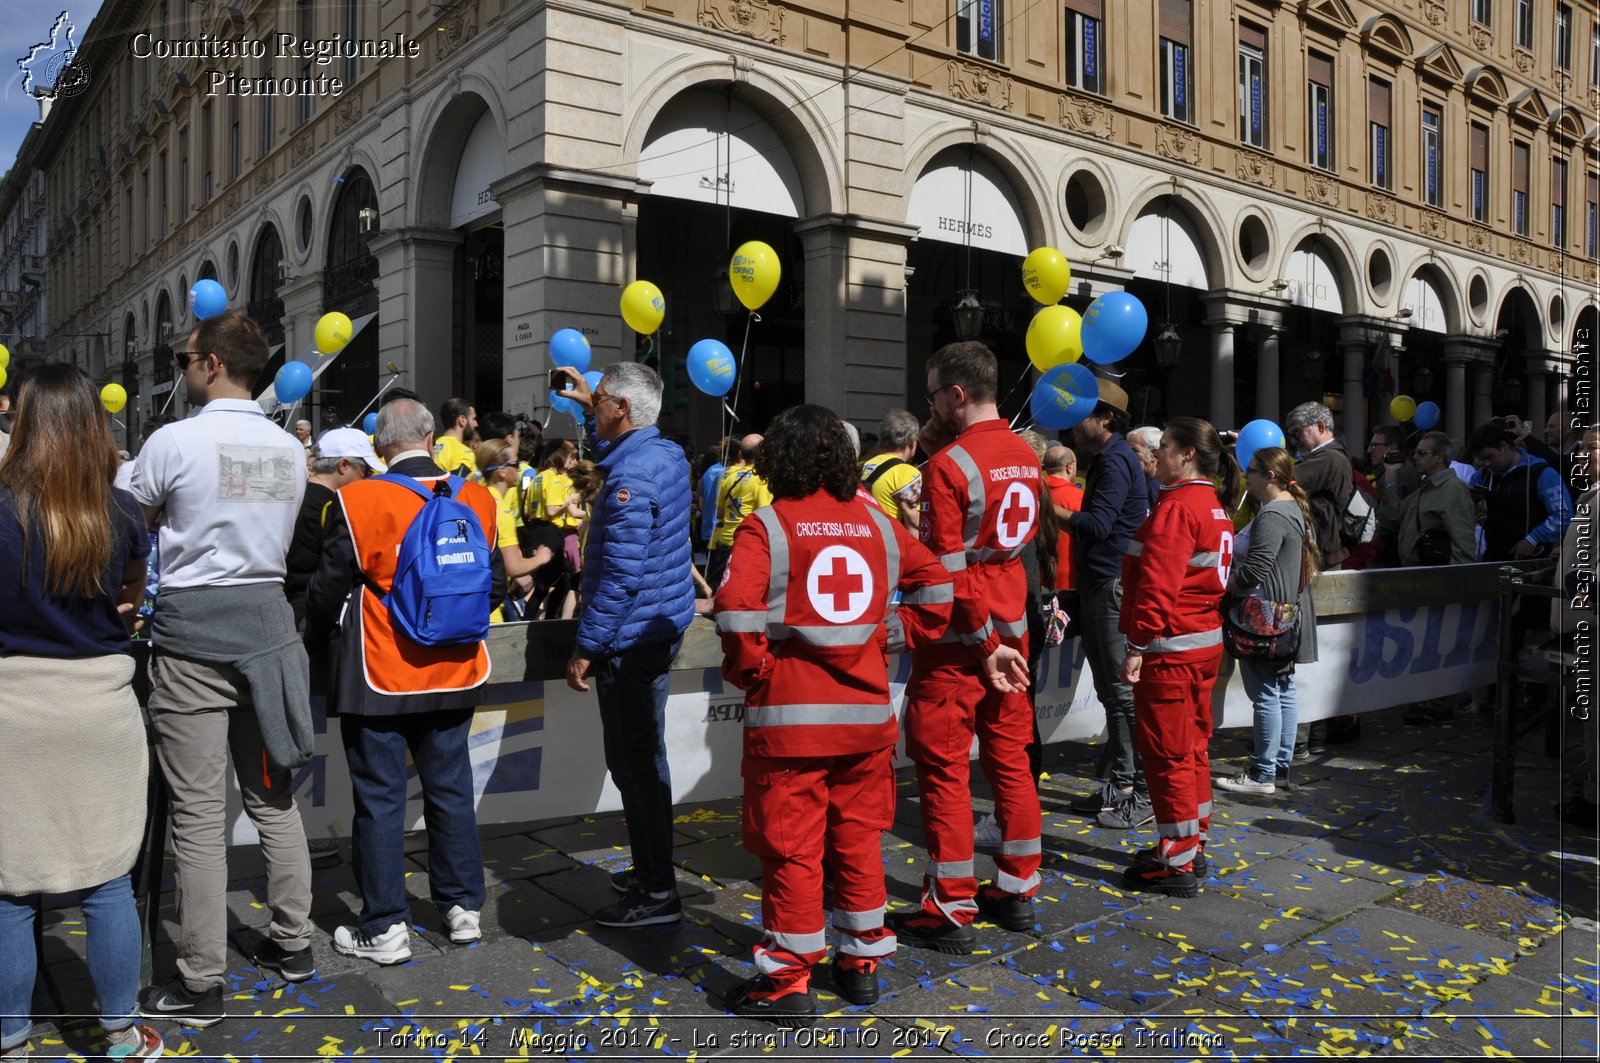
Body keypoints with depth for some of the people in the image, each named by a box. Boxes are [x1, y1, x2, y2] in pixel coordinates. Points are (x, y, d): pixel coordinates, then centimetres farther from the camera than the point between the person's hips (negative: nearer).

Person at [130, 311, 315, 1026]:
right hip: (267, 619, 6)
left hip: (193, 626, -5)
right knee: (272, 794, 15)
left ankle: (201, 982, 8)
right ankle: (292, 944, 25)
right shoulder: (290, 450, 7)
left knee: (199, 810, 0)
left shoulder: (174, 442, -9)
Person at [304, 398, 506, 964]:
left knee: (380, 797, 6)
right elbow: (495, 584, 6)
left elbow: (328, 590, -6)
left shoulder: (359, 501, -14)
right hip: (455, 673, 4)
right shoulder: (477, 499, -3)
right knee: (450, 788, 16)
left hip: (380, 677, -3)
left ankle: (384, 927, 14)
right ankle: (463, 906, 26)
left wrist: (319, 632, 15)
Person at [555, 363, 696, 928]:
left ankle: (658, 892, 6)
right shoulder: (667, 454, 8)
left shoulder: (631, 477, -21)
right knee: (642, 756, 19)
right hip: (661, 627, 10)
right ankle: (652, 869, 31)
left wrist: (586, 647, -19)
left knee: (634, 762, -2)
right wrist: (587, 407, 27)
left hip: (630, 637, -10)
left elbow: (621, 575, -25)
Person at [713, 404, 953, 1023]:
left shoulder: (766, 526, -9)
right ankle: (862, 961, 29)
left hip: (788, 717, -4)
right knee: (858, 838, 17)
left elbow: (736, 611, -20)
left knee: (790, 846, 4)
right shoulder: (878, 524, 6)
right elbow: (934, 586, 9)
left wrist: (750, 673, -6)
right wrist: (896, 638, 11)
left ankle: (787, 981, 13)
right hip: (866, 712, 5)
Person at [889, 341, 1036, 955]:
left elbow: (946, 570, -19)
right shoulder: (1024, 457, 7)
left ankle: (951, 911, 7)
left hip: (960, 636, -8)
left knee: (944, 767, 0)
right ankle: (1017, 889, 24)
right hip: (1011, 624, 8)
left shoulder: (947, 466, -16)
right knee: (1010, 756, 14)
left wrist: (984, 644, -13)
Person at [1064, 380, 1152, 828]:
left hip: (1115, 586, -11)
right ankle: (1117, 786, 21)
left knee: (1125, 692, -7)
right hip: (1098, 587, 11)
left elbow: (1097, 524, -22)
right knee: (1112, 692, 13)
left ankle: (1142, 793, -2)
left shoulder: (1116, 459, -12)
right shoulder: (1107, 458, 20)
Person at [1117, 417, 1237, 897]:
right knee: (1191, 747, 18)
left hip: (1170, 648, -10)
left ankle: (1176, 865, 6)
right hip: (1205, 642, 10)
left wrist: (1137, 645, -21)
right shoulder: (1214, 506, 14)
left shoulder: (1177, 507, -18)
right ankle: (1192, 844, 31)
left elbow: (1157, 584, -24)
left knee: (1167, 753, -2)